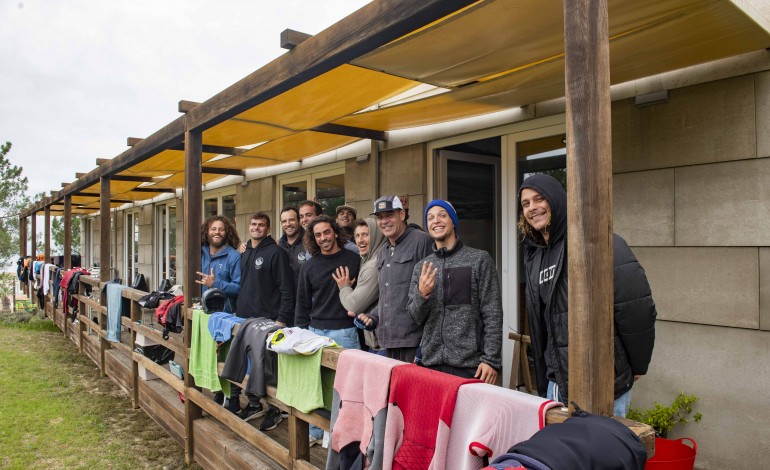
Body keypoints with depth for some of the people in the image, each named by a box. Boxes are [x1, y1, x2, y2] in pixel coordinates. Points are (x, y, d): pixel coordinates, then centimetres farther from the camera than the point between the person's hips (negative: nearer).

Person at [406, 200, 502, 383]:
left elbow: (493, 314, -5)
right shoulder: (421, 267, 9)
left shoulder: (479, 259, -2)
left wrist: (491, 359, -11)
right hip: (431, 363, 4)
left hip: (470, 364, -3)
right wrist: (421, 294, -14)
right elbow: (416, 317, 6)